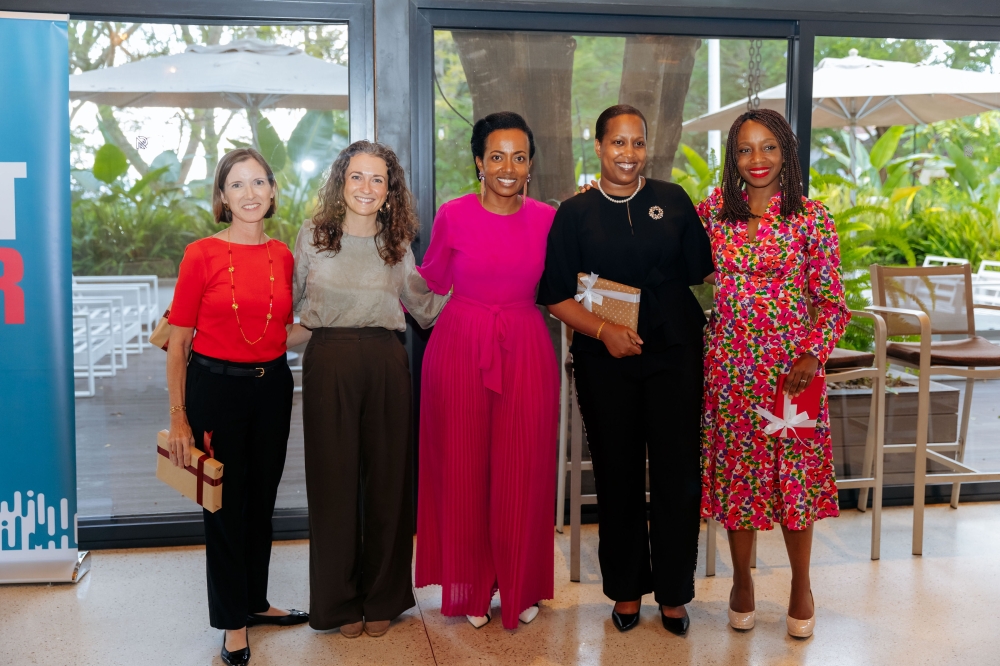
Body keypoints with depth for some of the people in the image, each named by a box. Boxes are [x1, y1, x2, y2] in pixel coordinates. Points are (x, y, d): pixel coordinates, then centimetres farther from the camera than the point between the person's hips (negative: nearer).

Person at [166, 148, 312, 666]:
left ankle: (256, 601, 36)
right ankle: (233, 622, 24)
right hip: (215, 386, -4)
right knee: (225, 503, 7)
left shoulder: (282, 256, 4)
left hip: (271, 386, 4)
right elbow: (178, 341, -8)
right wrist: (178, 416, -11)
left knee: (261, 498, 16)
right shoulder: (202, 254, -9)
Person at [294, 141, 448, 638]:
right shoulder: (312, 236, 6)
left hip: (385, 364, 1)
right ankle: (340, 601, 21)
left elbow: (426, 309, 11)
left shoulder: (397, 245, 9)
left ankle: (382, 598, 24)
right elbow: (288, 303, 10)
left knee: (388, 478, 6)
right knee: (334, 479, 5)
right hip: (329, 363, -1)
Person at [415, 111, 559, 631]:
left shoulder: (546, 219, 1)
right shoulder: (453, 216, -4)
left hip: (525, 353, 1)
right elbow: (431, 281, 9)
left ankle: (521, 587, 25)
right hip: (460, 348, -1)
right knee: (463, 468, 7)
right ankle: (470, 587, 25)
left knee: (522, 471, 6)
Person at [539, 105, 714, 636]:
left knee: (677, 471, 2)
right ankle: (626, 588, 24)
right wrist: (603, 330, -13)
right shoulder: (575, 213, 3)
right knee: (618, 475, 7)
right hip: (605, 359, 0)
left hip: (674, 353, 1)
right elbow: (555, 295, -1)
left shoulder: (672, 201, 6)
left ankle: (673, 591, 19)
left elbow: (700, 270, 8)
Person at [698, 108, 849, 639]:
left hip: (789, 366, -2)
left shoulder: (810, 216, -4)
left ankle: (801, 586, 26)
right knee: (736, 471, 10)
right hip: (729, 365, 2)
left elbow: (832, 302, -3)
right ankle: (742, 579, 29)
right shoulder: (713, 210, 3)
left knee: (793, 472, 6)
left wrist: (812, 357, -16)